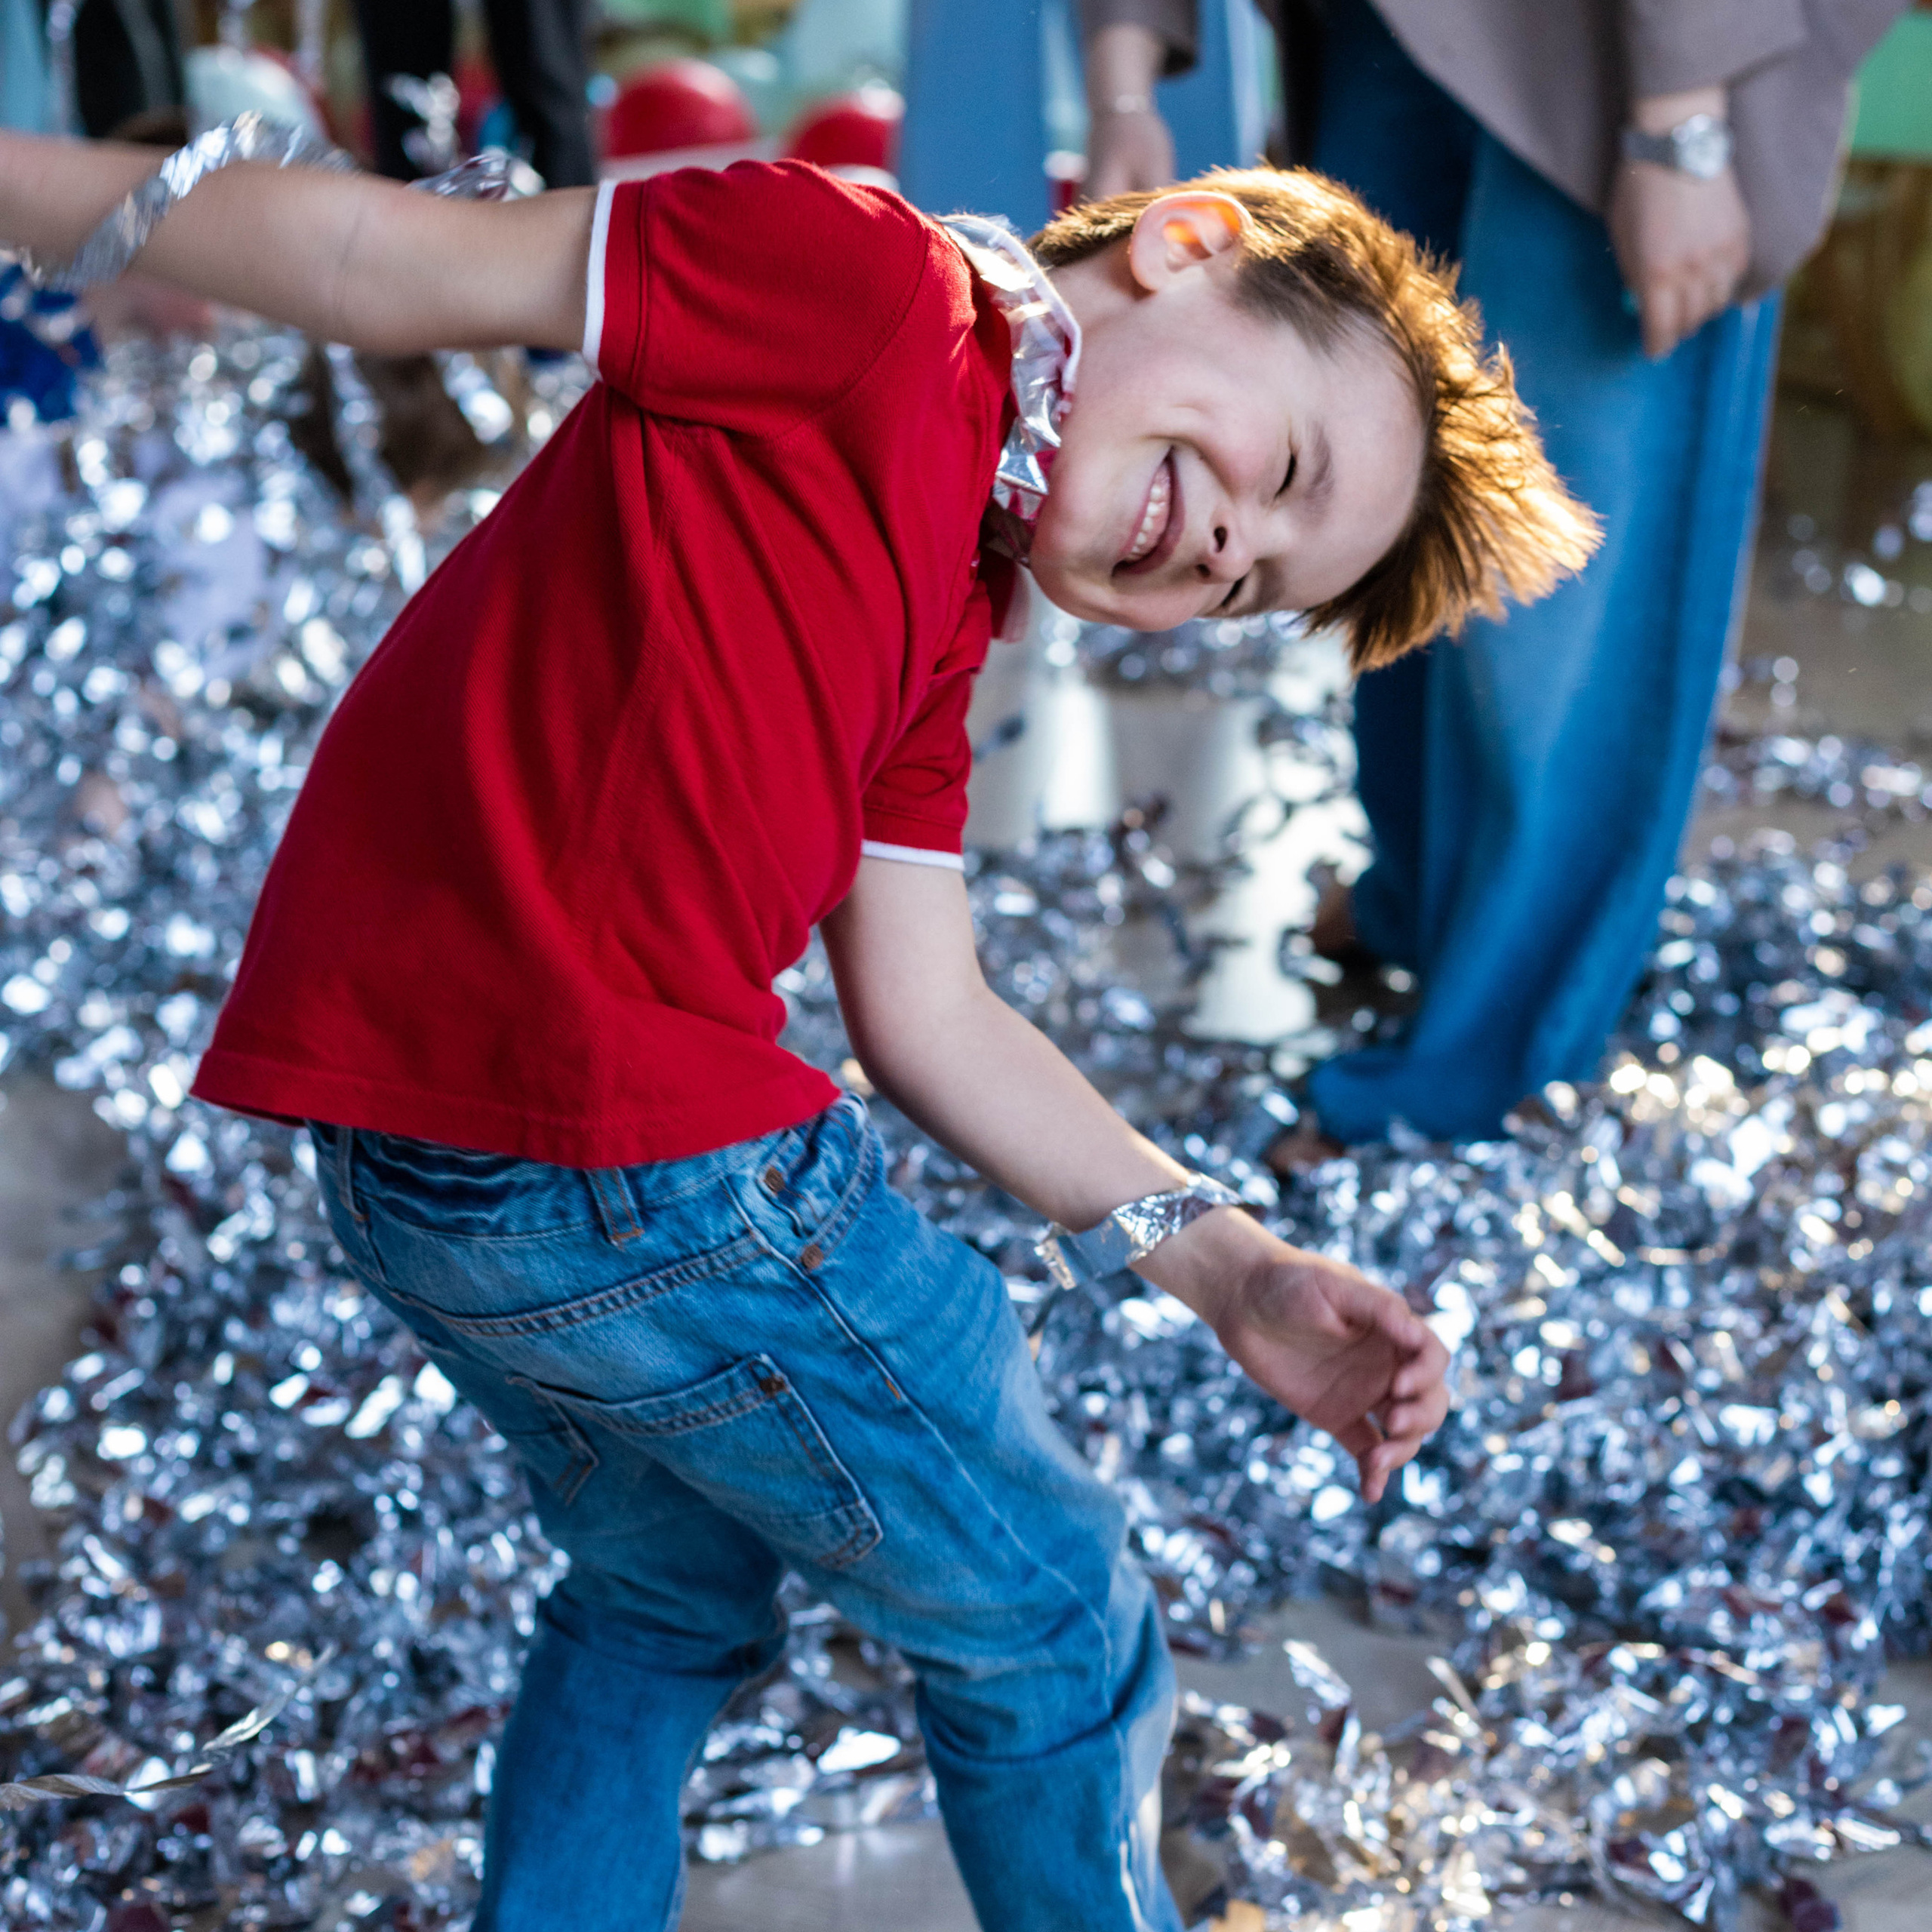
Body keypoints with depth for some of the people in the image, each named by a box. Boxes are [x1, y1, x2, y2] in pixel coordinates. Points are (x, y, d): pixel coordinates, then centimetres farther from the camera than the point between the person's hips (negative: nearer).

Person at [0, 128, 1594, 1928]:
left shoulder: (938, 627, 16)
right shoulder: (867, 282, -9)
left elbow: (924, 1017, 15)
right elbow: (388, 259, -8)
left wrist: (1221, 1264, 10)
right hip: (636, 1171, -9)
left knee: (667, 1595, 33)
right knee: (1051, 1643, 11)